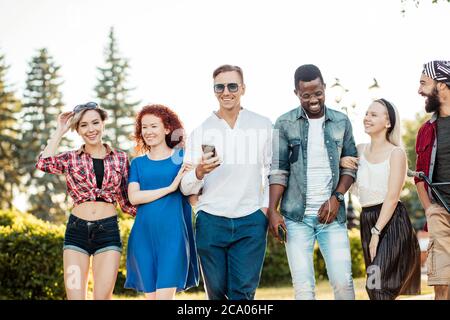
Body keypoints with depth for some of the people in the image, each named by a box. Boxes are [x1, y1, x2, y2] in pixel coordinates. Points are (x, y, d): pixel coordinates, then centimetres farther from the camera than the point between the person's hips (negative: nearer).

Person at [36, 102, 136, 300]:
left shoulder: (120, 158, 8)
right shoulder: (71, 158, 7)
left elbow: (126, 201, 13)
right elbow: (44, 163, -14)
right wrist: (60, 131, -4)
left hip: (108, 232, 0)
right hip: (77, 231, 0)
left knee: (102, 297, -3)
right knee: (75, 296, -2)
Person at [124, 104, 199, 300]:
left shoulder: (182, 157, 6)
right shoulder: (138, 163, 12)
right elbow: (133, 197, -4)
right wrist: (170, 188, -12)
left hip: (173, 234, -3)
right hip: (144, 235, 3)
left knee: (164, 295, -10)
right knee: (150, 295, 5)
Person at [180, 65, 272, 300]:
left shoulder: (263, 126, 5)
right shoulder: (201, 132, 4)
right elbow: (186, 188, 2)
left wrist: (267, 207, 5)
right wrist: (199, 172, -19)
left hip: (251, 221, -1)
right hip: (210, 221, 1)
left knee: (243, 292, -7)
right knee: (216, 292, 9)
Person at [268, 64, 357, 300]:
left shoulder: (341, 122, 7)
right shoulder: (285, 124, 1)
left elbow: (350, 164, 9)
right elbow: (278, 170, 0)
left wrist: (337, 197, -6)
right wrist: (272, 210, -9)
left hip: (331, 215, 1)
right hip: (297, 217, -1)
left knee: (343, 282, -6)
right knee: (303, 287, -3)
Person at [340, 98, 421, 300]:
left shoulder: (396, 153, -5)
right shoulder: (360, 151, 11)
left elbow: (392, 198, -11)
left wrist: (377, 232, -16)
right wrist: (341, 162, -1)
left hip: (391, 222, -6)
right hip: (367, 221, 6)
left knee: (379, 289, -15)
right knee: (375, 289, 9)